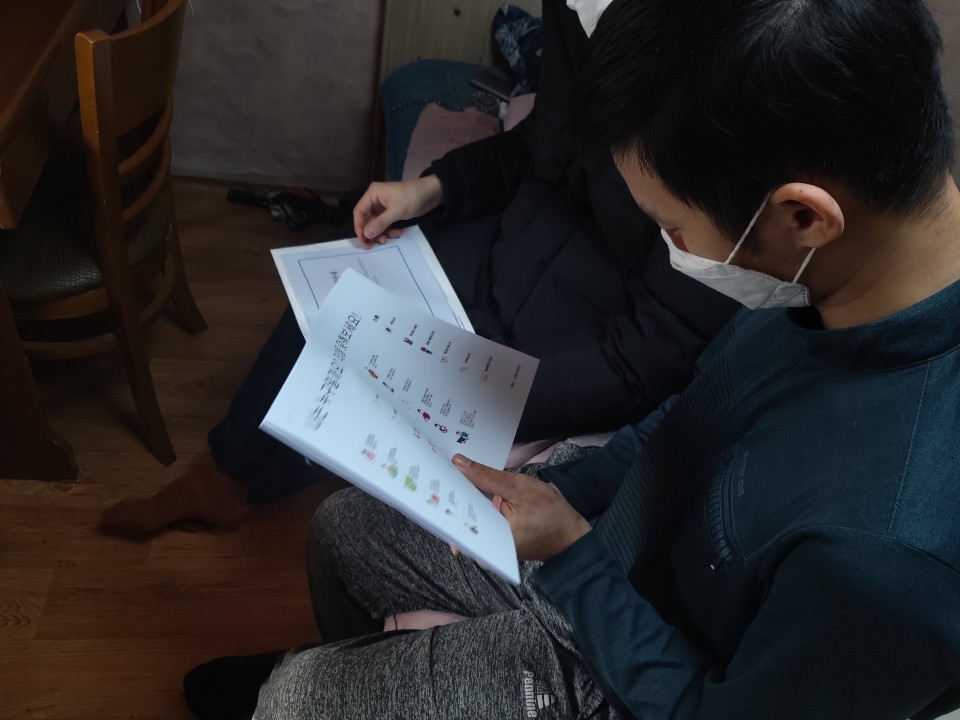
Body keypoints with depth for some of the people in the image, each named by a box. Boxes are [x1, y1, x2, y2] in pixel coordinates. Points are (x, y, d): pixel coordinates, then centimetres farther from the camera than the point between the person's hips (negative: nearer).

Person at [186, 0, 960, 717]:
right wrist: (558, 490, -5)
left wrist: (569, 554, -22)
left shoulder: (895, 550, -42)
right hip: (603, 538, 7)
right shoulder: (829, 274, -18)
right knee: (342, 527, 16)